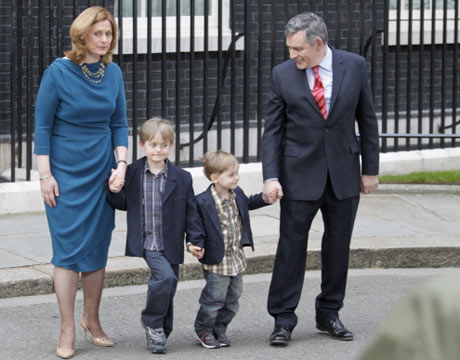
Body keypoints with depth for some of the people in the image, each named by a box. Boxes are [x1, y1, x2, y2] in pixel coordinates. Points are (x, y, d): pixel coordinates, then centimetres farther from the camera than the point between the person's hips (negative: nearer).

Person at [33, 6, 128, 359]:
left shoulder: (113, 72, 3)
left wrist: (121, 164, -1)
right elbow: (42, 126, -6)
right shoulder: (58, 72, -10)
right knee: (69, 247, -5)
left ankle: (92, 319, 22)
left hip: (102, 172, 4)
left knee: (98, 248, 7)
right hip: (66, 173, -4)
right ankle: (67, 331, 0)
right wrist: (45, 176, -9)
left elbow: (119, 124, 11)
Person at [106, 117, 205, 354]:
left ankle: (159, 334, 24)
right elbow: (123, 204, 12)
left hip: (170, 245, 2)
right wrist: (115, 192, -9)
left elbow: (190, 211, 5)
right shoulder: (131, 173, 0)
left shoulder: (181, 178, 1)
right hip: (146, 244, -2)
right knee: (165, 276, -23)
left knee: (166, 290, 8)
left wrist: (196, 241, 1)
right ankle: (152, 322, -4)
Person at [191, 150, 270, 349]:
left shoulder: (237, 194, 2)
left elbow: (249, 203, 24)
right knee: (214, 297, -1)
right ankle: (204, 330, 18)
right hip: (217, 260, -7)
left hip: (237, 259, 7)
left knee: (232, 299, 13)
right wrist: (192, 244, -24)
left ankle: (220, 329, 28)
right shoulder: (203, 202, -20)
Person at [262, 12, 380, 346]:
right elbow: (273, 130, -1)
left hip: (344, 172, 1)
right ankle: (283, 319, 4)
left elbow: (367, 120, 3)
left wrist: (370, 169, 3)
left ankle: (329, 313, 21)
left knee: (338, 246, 8)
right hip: (300, 174, -1)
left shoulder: (354, 66, -3)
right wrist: (271, 176, -10)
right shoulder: (283, 74, -4)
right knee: (291, 246, -2)